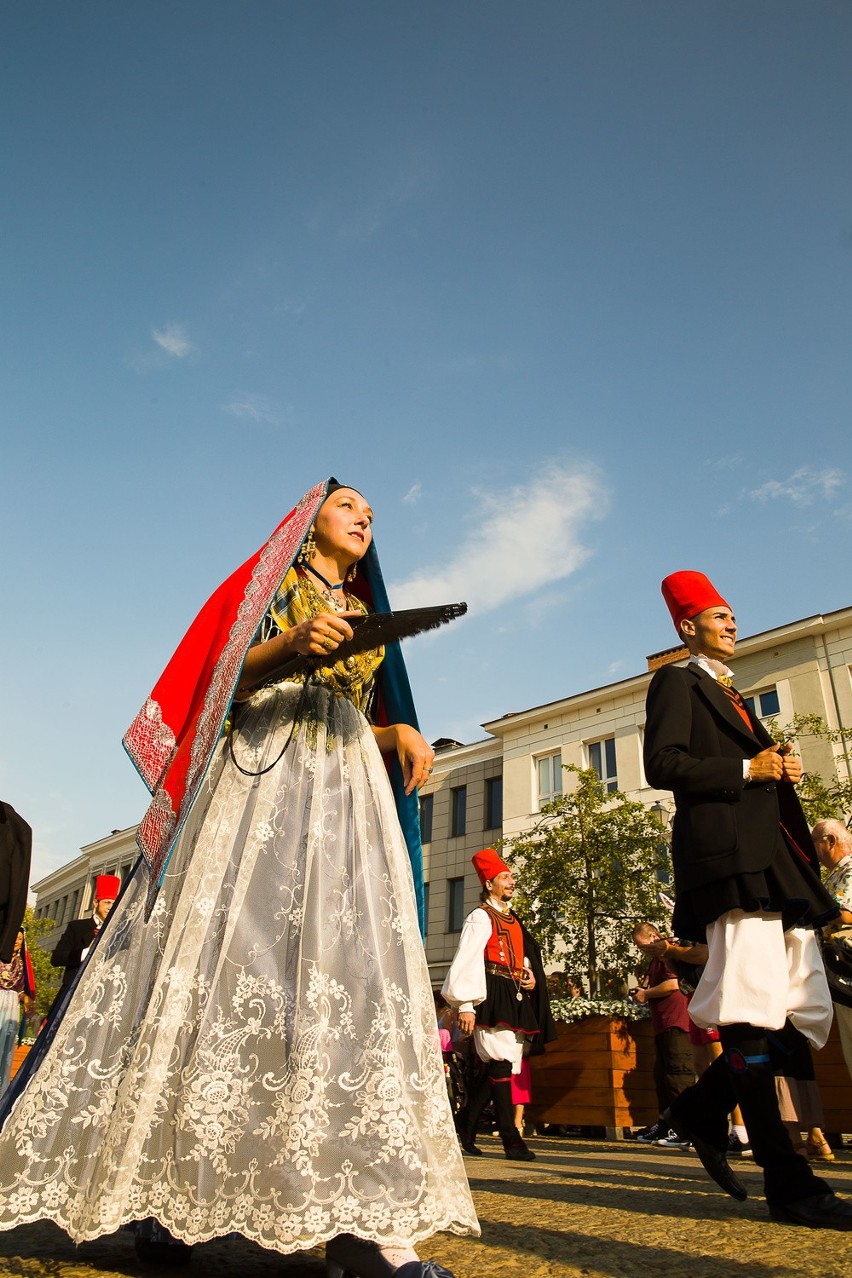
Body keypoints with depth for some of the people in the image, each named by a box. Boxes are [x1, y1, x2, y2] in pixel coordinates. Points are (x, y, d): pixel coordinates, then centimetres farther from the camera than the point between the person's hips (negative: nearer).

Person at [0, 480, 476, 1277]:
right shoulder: (266, 582, 15)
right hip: (258, 771, -4)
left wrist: (400, 733, 2)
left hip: (348, 791, 4)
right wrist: (291, 643, -12)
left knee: (350, 961, -10)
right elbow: (214, 679, 4)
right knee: (221, 948, -12)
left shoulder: (369, 618, 27)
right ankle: (158, 1179, 3)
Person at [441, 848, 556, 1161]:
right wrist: (465, 1006, -21)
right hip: (492, 997, -8)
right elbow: (467, 961, -13)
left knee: (497, 1065, 8)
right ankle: (511, 1139, -4)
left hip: (515, 997, 8)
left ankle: (465, 1124, 21)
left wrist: (531, 977, 8)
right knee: (501, 1062, -10)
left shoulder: (513, 919, 20)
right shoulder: (480, 917, -5)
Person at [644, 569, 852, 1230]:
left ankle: (703, 1109, 21)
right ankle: (789, 1185, 0)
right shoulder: (677, 681, 4)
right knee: (752, 1015, -8)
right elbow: (664, 765, -10)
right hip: (731, 859, -9)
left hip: (776, 863, 10)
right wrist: (749, 769, -9)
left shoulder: (732, 695, 31)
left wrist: (784, 771, 11)